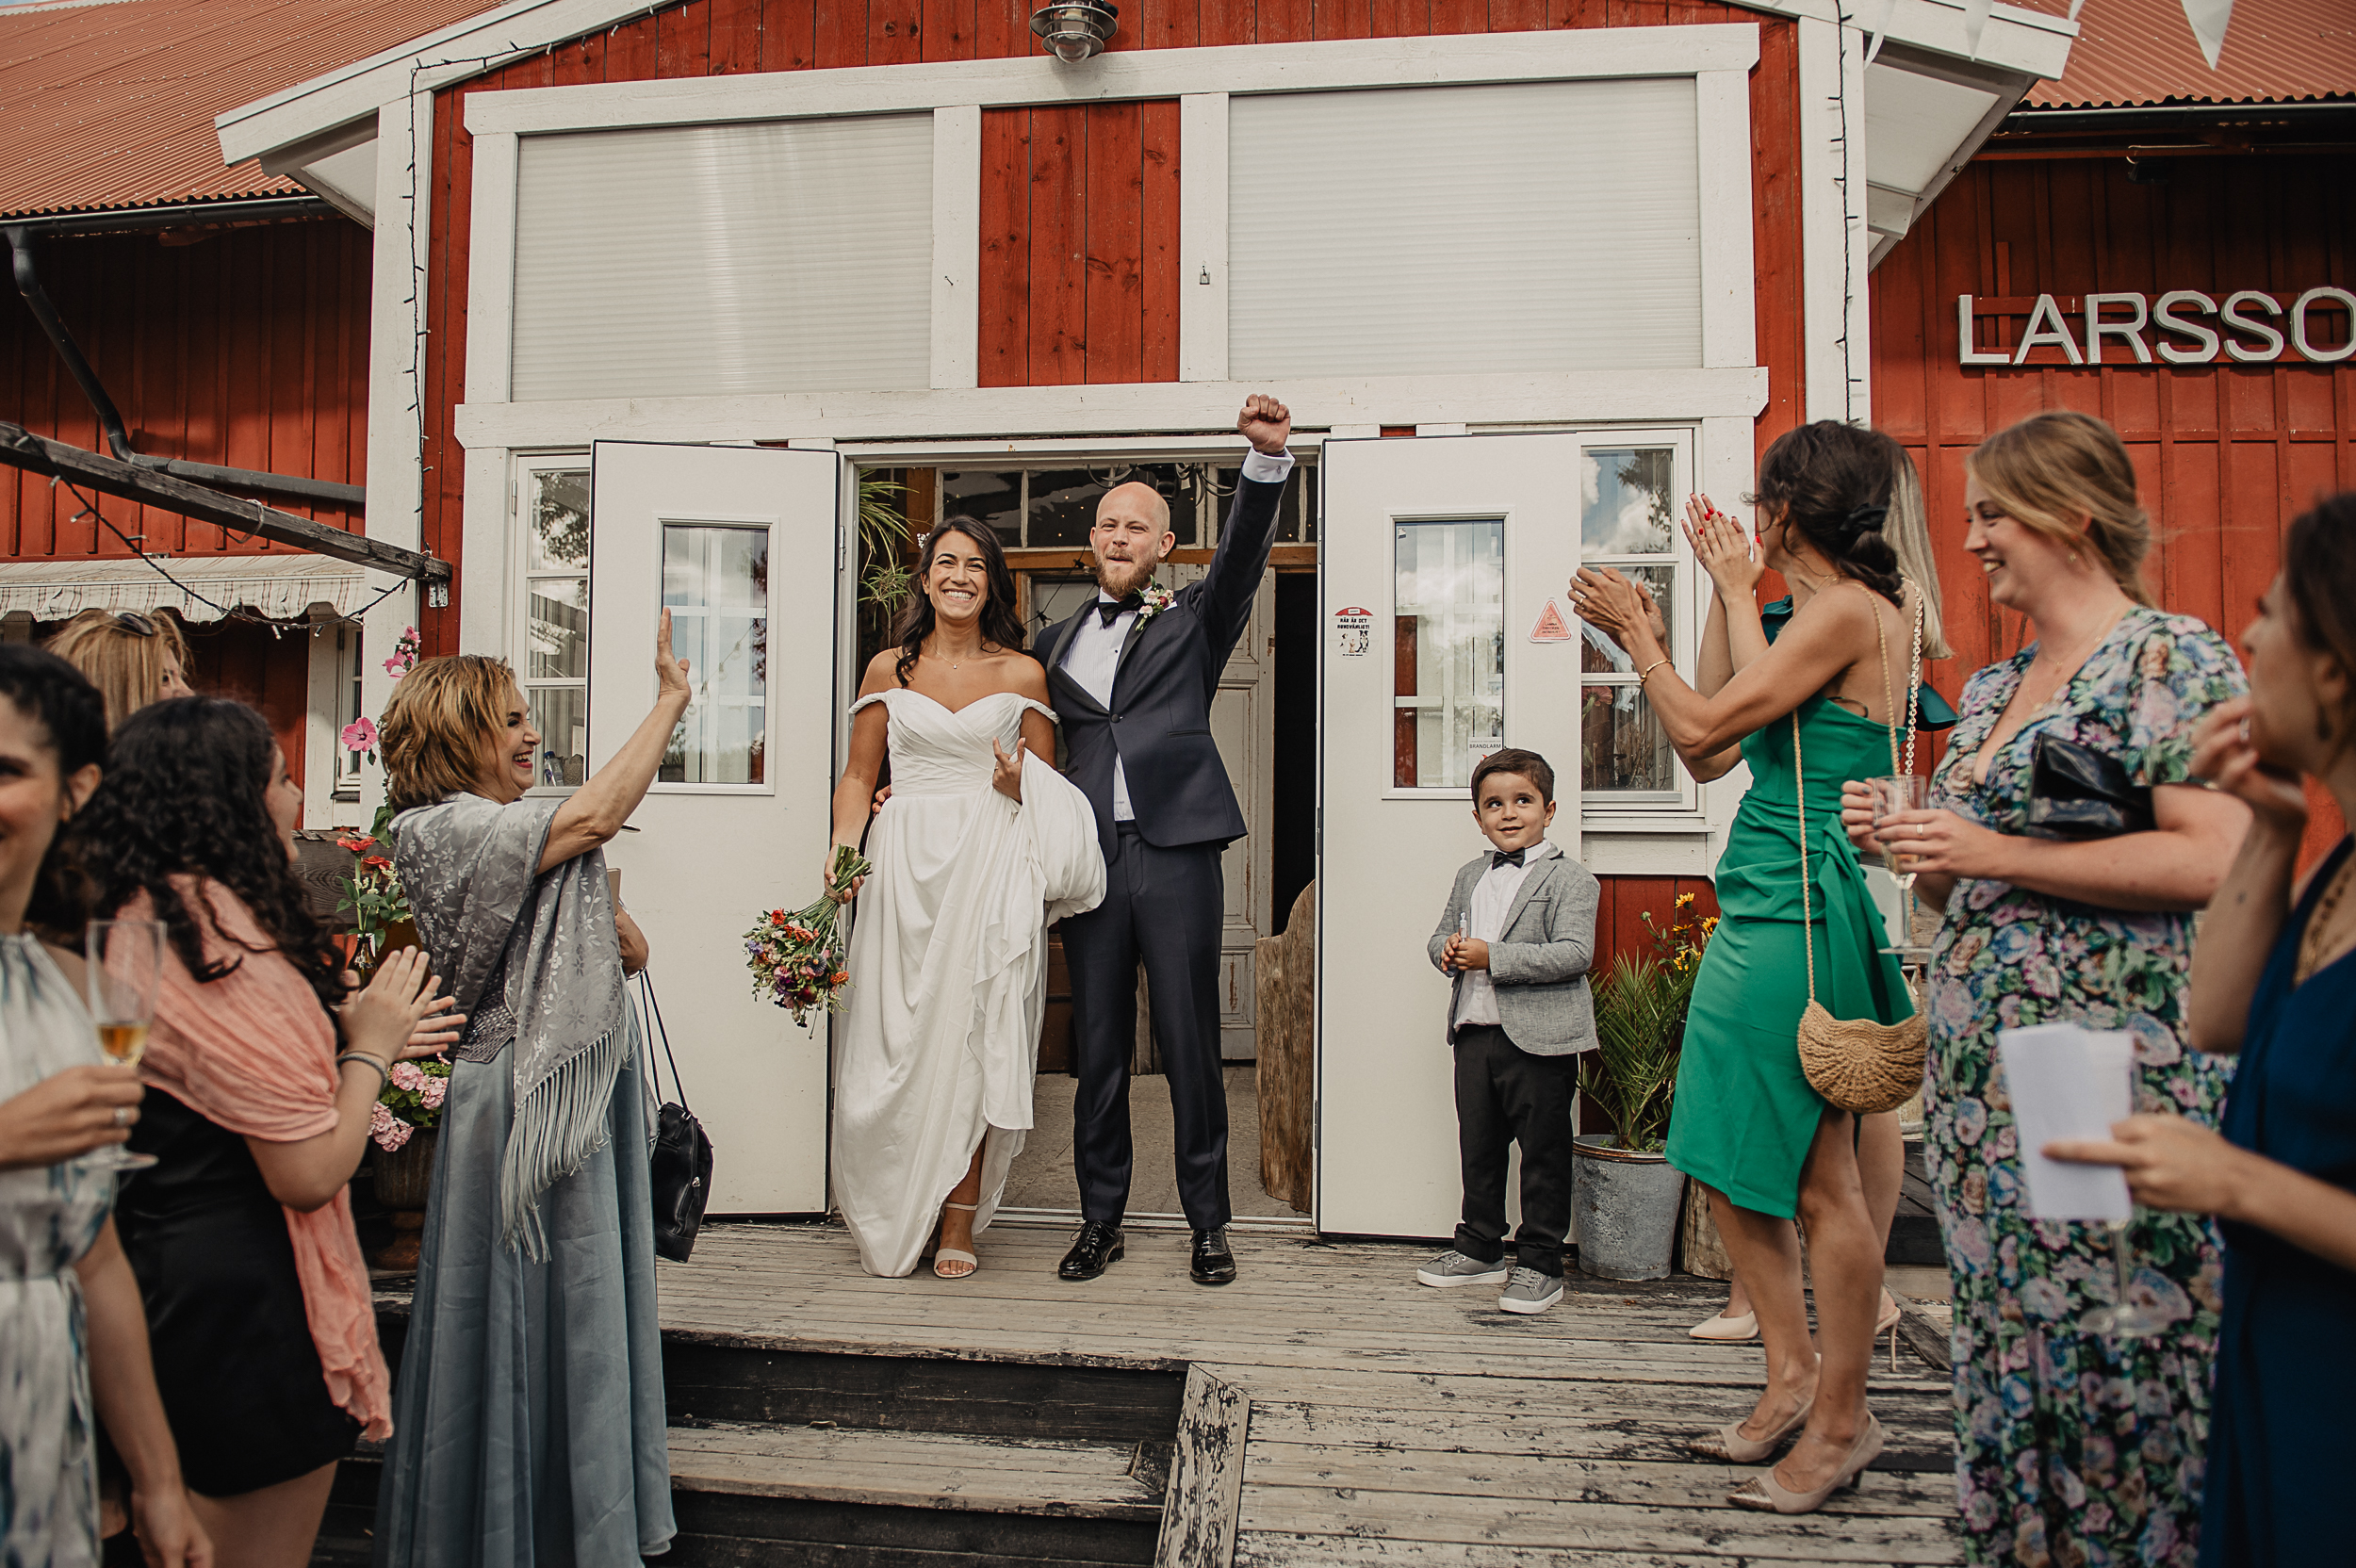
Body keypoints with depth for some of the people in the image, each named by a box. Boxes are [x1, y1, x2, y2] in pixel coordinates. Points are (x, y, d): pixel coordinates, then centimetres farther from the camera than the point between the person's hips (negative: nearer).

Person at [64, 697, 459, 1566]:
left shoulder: (130, 917, 5)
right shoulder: (219, 933, -24)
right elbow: (309, 1173, -25)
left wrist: (353, 1039, 15)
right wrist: (368, 1049, -9)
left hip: (162, 1260, 10)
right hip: (243, 1291, -10)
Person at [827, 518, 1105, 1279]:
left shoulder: (1022, 674, 8)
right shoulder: (889, 670, 10)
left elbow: (1051, 788, 13)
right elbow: (858, 777, 9)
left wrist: (1018, 785, -10)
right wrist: (841, 853, -7)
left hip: (992, 867, -1)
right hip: (905, 867, 1)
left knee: (976, 1037, -2)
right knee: (898, 1039, 1)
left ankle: (958, 1224, 8)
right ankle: (893, 1223, 16)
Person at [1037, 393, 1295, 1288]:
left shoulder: (1194, 622, 9)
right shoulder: (1057, 642, 17)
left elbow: (1243, 553, -7)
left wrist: (1267, 457, -22)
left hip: (1176, 853, -3)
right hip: (1091, 857, 3)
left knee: (1191, 1045, 2)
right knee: (1097, 1049, 8)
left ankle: (1208, 1224, 14)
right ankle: (1100, 1221, 20)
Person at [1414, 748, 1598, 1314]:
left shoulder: (1570, 879, -6)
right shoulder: (1470, 876, 15)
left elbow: (1574, 953, -17)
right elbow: (1440, 935, 20)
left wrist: (1492, 958, -21)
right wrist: (1448, 950, -5)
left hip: (1539, 1038, -6)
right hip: (1474, 1031, 6)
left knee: (1543, 1152, 3)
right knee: (1478, 1146, 15)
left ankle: (1540, 1263, 15)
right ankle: (1480, 1250, 30)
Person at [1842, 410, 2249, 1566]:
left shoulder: (2172, 658, -6)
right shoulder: (1991, 689, 17)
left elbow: (2215, 860, -18)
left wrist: (1994, 853, -18)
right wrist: (1907, 842, 2)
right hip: (1984, 1078, 8)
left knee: (2116, 1363, -1)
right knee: (2005, 1359, 14)